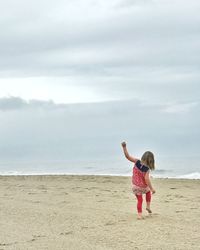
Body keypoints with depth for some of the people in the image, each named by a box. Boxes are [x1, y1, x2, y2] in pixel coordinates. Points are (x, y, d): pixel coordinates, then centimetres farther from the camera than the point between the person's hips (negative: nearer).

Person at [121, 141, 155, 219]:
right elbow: (147, 179, -30)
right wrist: (152, 188, -25)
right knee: (148, 191, 33)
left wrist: (124, 147, -22)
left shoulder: (137, 162, -17)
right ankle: (148, 206, 27)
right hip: (143, 187, -2)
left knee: (140, 200, 16)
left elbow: (127, 156, -21)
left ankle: (139, 214, 7)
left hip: (135, 186, 2)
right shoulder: (147, 169, -24)